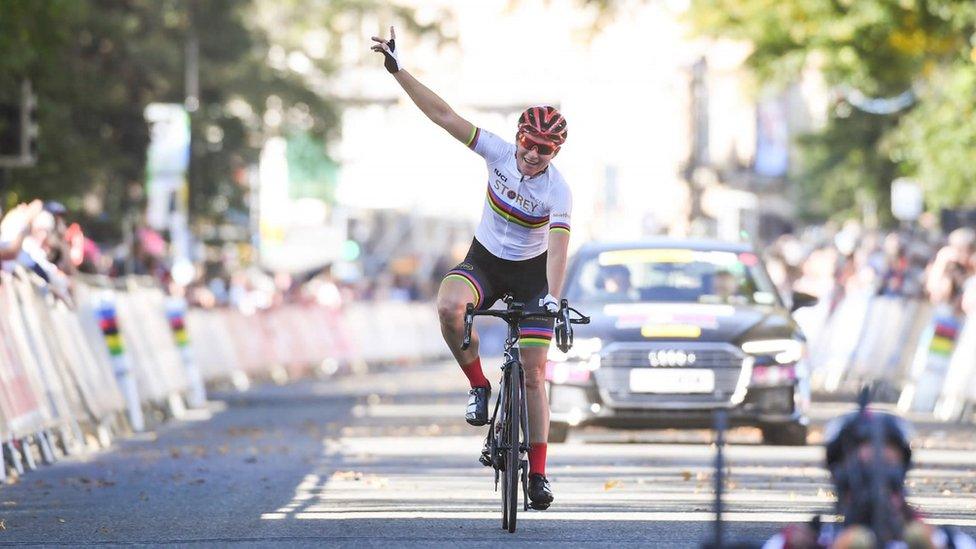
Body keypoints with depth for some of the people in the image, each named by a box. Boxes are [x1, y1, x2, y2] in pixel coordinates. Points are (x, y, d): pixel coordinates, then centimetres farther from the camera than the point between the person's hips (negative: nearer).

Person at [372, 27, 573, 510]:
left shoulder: (558, 192, -23)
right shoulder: (499, 153, -16)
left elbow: (557, 249, -32)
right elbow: (444, 116, -17)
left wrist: (552, 299, -47)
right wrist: (399, 71, -23)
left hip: (531, 273, -2)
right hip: (484, 261, 2)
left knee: (533, 374, -6)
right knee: (449, 307, -34)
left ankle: (537, 474, 3)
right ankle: (479, 387, -12)